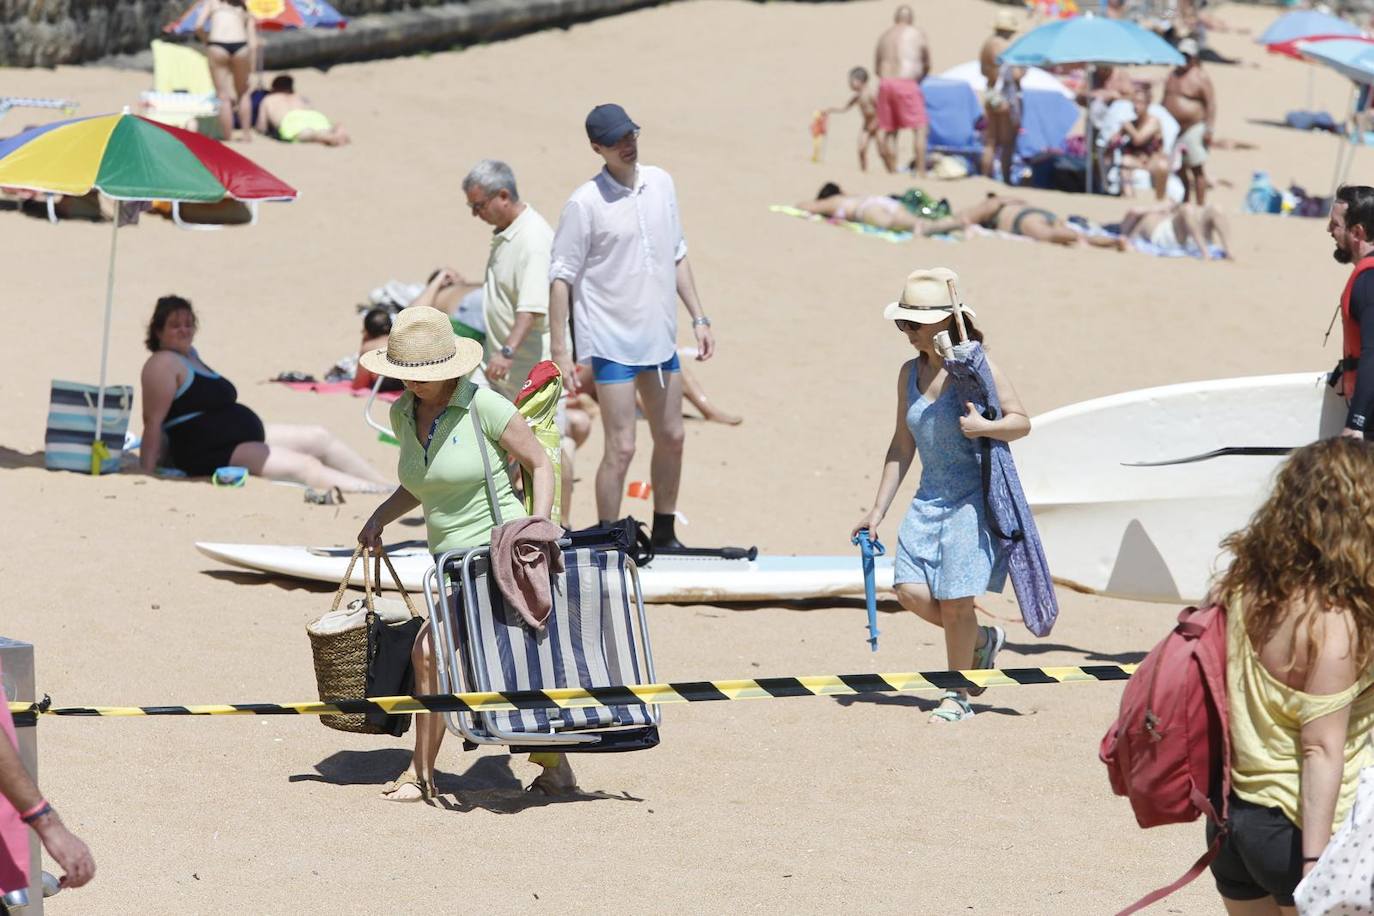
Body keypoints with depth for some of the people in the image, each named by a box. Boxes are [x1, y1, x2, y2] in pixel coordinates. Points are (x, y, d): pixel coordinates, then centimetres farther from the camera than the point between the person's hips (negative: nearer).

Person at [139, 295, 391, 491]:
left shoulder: (189, 355, 18)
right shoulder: (164, 363, -13)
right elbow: (153, 420, -19)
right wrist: (147, 471, -23)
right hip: (215, 453, -11)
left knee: (320, 438, 8)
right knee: (305, 467, -20)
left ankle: (386, 485, 5)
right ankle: (379, 492, -26)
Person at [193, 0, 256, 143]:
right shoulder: (245, 12, 26)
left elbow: (198, 26, 6)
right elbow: (253, 43, 14)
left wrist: (206, 41, 22)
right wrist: (250, 69, 15)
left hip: (217, 46, -2)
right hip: (240, 45, 2)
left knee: (223, 97, 6)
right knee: (243, 93, 22)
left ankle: (228, 137, 6)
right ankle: (247, 133, 19)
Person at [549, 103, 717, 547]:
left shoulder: (661, 183, 5)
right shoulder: (585, 203, -13)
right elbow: (561, 278, -11)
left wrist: (698, 318, 11)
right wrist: (559, 351, -15)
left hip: (660, 339, 7)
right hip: (612, 343, -6)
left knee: (671, 439, 13)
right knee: (621, 448, -8)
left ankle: (664, 537, 26)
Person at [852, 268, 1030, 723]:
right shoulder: (910, 373, 7)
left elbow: (1021, 421, -6)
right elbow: (902, 446, 13)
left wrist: (984, 427, -27)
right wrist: (878, 510, 12)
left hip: (975, 498, -6)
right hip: (931, 497, 6)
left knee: (954, 601, -6)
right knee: (911, 590, -7)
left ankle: (957, 695, 13)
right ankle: (982, 640, 21)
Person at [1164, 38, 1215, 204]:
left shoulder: (1201, 77, -8)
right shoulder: (1173, 74, 14)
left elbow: (1211, 103, -12)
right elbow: (1165, 100, 21)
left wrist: (1209, 129, -18)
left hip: (1193, 129, -7)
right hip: (1173, 130, 7)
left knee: (1197, 170, -6)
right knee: (1179, 170, 10)